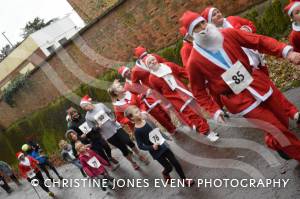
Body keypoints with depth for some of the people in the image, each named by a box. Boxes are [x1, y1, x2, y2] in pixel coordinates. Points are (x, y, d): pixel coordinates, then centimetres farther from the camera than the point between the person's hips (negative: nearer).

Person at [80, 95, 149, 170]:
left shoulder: (100, 105, -3)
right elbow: (93, 129, -1)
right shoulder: (88, 117, -6)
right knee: (123, 148, 2)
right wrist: (97, 127, -21)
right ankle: (133, 162, 24)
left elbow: (110, 112, 9)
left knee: (128, 141, -3)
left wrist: (113, 118, -8)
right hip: (108, 135, -1)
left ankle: (140, 155, 22)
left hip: (116, 127, 1)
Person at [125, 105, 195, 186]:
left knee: (175, 162, 9)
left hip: (163, 145, 5)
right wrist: (152, 147, -26)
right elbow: (140, 146, -16)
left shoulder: (147, 121, -5)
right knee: (169, 167, 5)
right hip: (156, 152, -5)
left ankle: (184, 179, 27)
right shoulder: (137, 131, -20)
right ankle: (165, 173, 40)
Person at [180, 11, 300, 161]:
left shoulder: (228, 34, -4)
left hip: (259, 84, 5)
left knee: (283, 121, 19)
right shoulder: (194, 61, -14)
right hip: (239, 100, -5)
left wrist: (286, 51, -17)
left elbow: (259, 41, -5)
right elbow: (199, 91, -4)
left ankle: (274, 142, 52)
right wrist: (214, 111, -14)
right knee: (279, 130, -1)